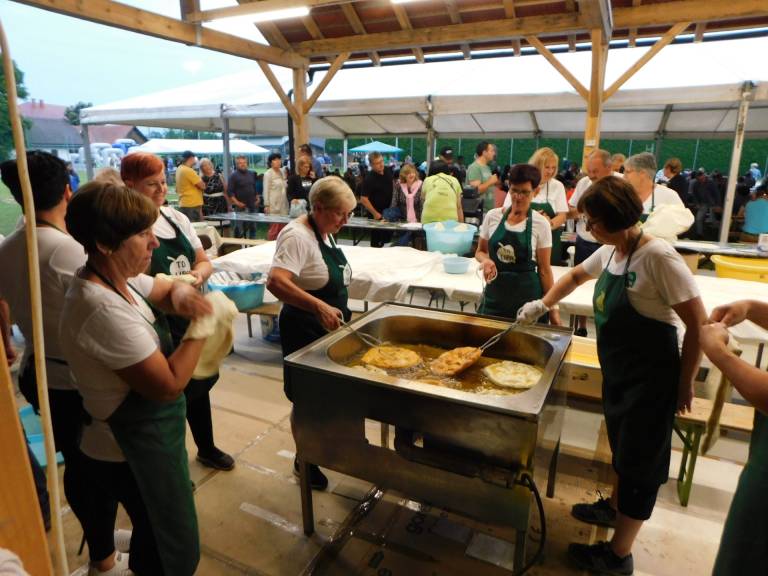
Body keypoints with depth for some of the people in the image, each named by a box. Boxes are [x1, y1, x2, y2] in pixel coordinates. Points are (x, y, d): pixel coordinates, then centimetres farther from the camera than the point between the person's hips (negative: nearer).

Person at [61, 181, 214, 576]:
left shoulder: (119, 278, -4)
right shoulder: (103, 310, -31)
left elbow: (169, 288, 10)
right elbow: (169, 384, -29)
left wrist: (180, 295, -13)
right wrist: (202, 327, -20)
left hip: (144, 438, 9)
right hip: (133, 453, -9)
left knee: (156, 537, 30)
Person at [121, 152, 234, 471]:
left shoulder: (176, 217, 5)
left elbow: (204, 261, 7)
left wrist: (199, 274, -14)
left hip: (192, 317, 7)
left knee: (200, 383, 21)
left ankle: (206, 448, 44)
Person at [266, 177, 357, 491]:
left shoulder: (325, 233, 6)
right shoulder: (297, 236, -22)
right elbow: (276, 282, -37)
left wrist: (339, 311, 15)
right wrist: (318, 306, -44)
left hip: (329, 326, 9)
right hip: (305, 331, -9)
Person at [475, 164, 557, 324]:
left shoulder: (541, 224, -6)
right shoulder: (492, 216, 0)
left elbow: (544, 269, -2)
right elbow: (480, 251, 11)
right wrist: (486, 261, -12)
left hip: (527, 295, -2)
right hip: (495, 293, 2)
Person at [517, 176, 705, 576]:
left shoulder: (658, 256, -24)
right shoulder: (609, 252, 1)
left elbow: (697, 323, -20)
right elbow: (575, 277, 22)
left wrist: (685, 382, -13)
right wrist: (542, 305, 11)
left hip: (651, 376, -8)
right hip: (617, 369, 8)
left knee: (640, 460, 6)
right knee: (622, 447, 26)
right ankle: (614, 507, 49)